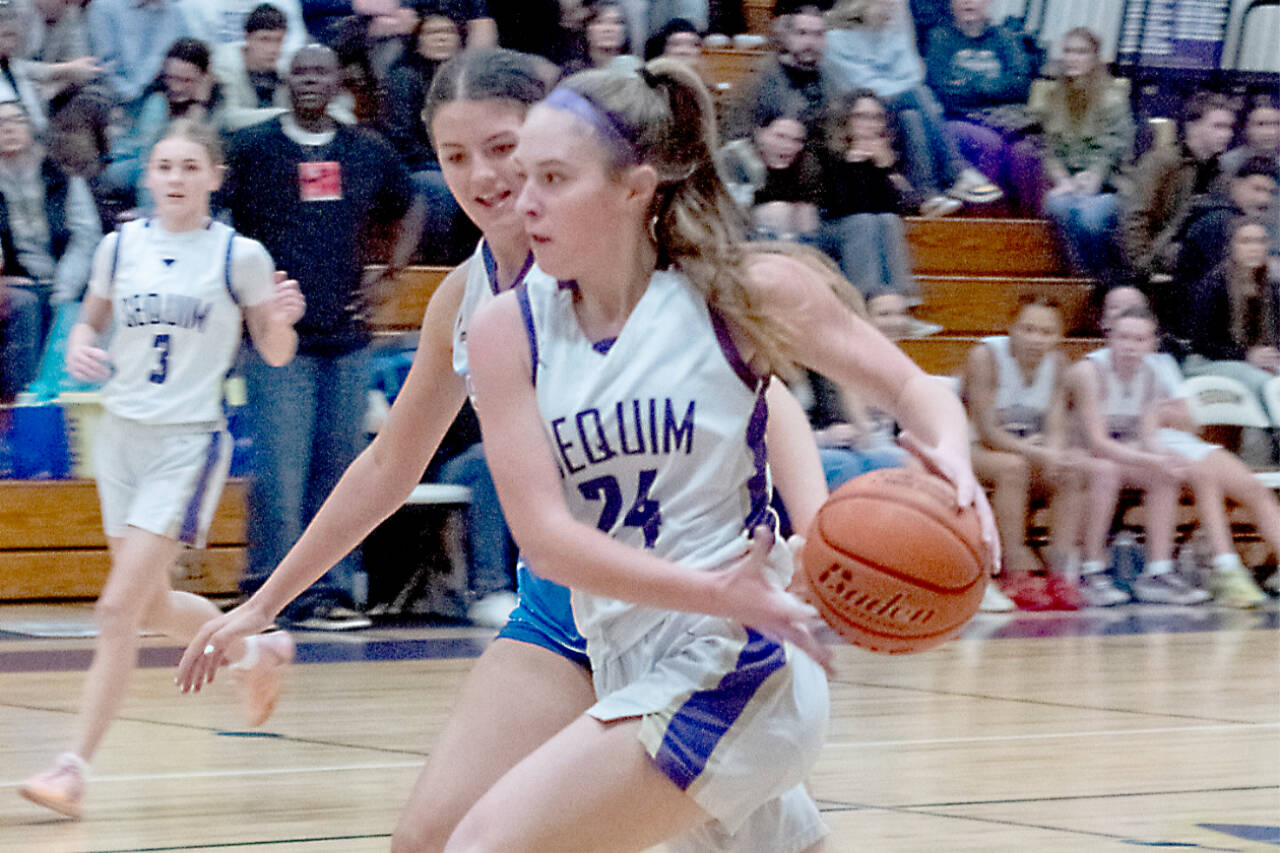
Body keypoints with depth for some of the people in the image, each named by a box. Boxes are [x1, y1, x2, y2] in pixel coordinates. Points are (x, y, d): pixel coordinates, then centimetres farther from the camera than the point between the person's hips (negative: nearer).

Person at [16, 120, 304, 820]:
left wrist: (281, 320, -19)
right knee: (152, 607, 16)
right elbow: (91, 319, 17)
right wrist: (79, 348, -5)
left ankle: (74, 768, -10)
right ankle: (257, 650, 44)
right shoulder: (121, 246, 3)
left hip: (189, 442, -5)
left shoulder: (239, 256, -6)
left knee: (119, 609, -13)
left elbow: (274, 353, 3)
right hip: (122, 434, 5)